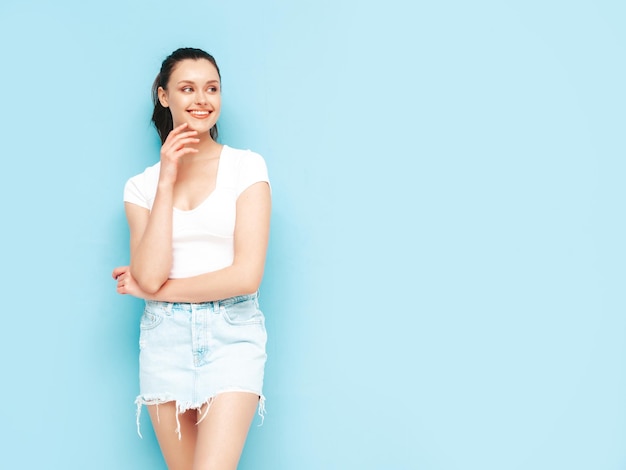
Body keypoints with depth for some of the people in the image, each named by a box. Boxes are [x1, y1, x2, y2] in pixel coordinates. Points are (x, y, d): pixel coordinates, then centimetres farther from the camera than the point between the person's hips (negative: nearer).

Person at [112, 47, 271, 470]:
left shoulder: (246, 167, -1)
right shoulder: (142, 185, 7)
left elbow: (247, 275, -9)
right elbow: (149, 275, -9)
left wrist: (155, 290, -3)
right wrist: (166, 183, -8)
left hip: (232, 335, -3)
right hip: (165, 338, 3)